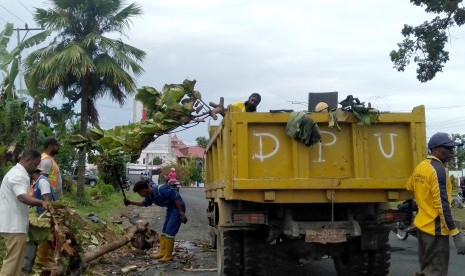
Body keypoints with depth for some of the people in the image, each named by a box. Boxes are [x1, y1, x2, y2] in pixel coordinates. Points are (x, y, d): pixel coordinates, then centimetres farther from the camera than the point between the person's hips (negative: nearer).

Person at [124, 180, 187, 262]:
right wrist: (130, 202, 11)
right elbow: (144, 203, 21)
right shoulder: (149, 195, -1)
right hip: (170, 208, 9)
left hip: (178, 207, -9)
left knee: (169, 232, -8)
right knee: (164, 231, 13)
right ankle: (162, 252, 24)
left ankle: (168, 256, 1)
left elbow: (176, 198, -26)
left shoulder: (161, 189, -29)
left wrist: (181, 213, -23)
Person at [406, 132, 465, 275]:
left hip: (422, 224, 9)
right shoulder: (438, 169, -19)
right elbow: (442, 205, -24)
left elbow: (408, 190, 18)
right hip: (435, 228, -9)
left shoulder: (420, 166, 8)